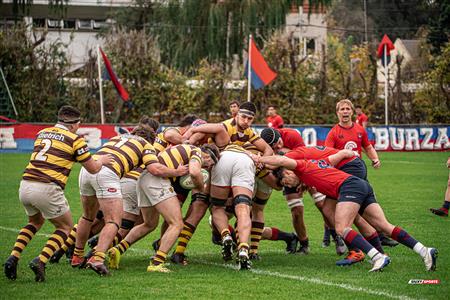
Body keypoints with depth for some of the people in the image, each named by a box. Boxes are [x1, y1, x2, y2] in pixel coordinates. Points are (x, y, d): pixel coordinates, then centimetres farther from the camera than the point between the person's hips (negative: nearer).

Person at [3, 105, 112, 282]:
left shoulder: (42, 133, 17)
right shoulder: (75, 140, 2)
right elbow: (93, 169, 9)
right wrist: (101, 160, 31)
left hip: (25, 185, 6)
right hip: (47, 188, -6)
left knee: (35, 222, 32)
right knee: (65, 227, 16)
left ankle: (14, 257, 12)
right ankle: (41, 261, -7)